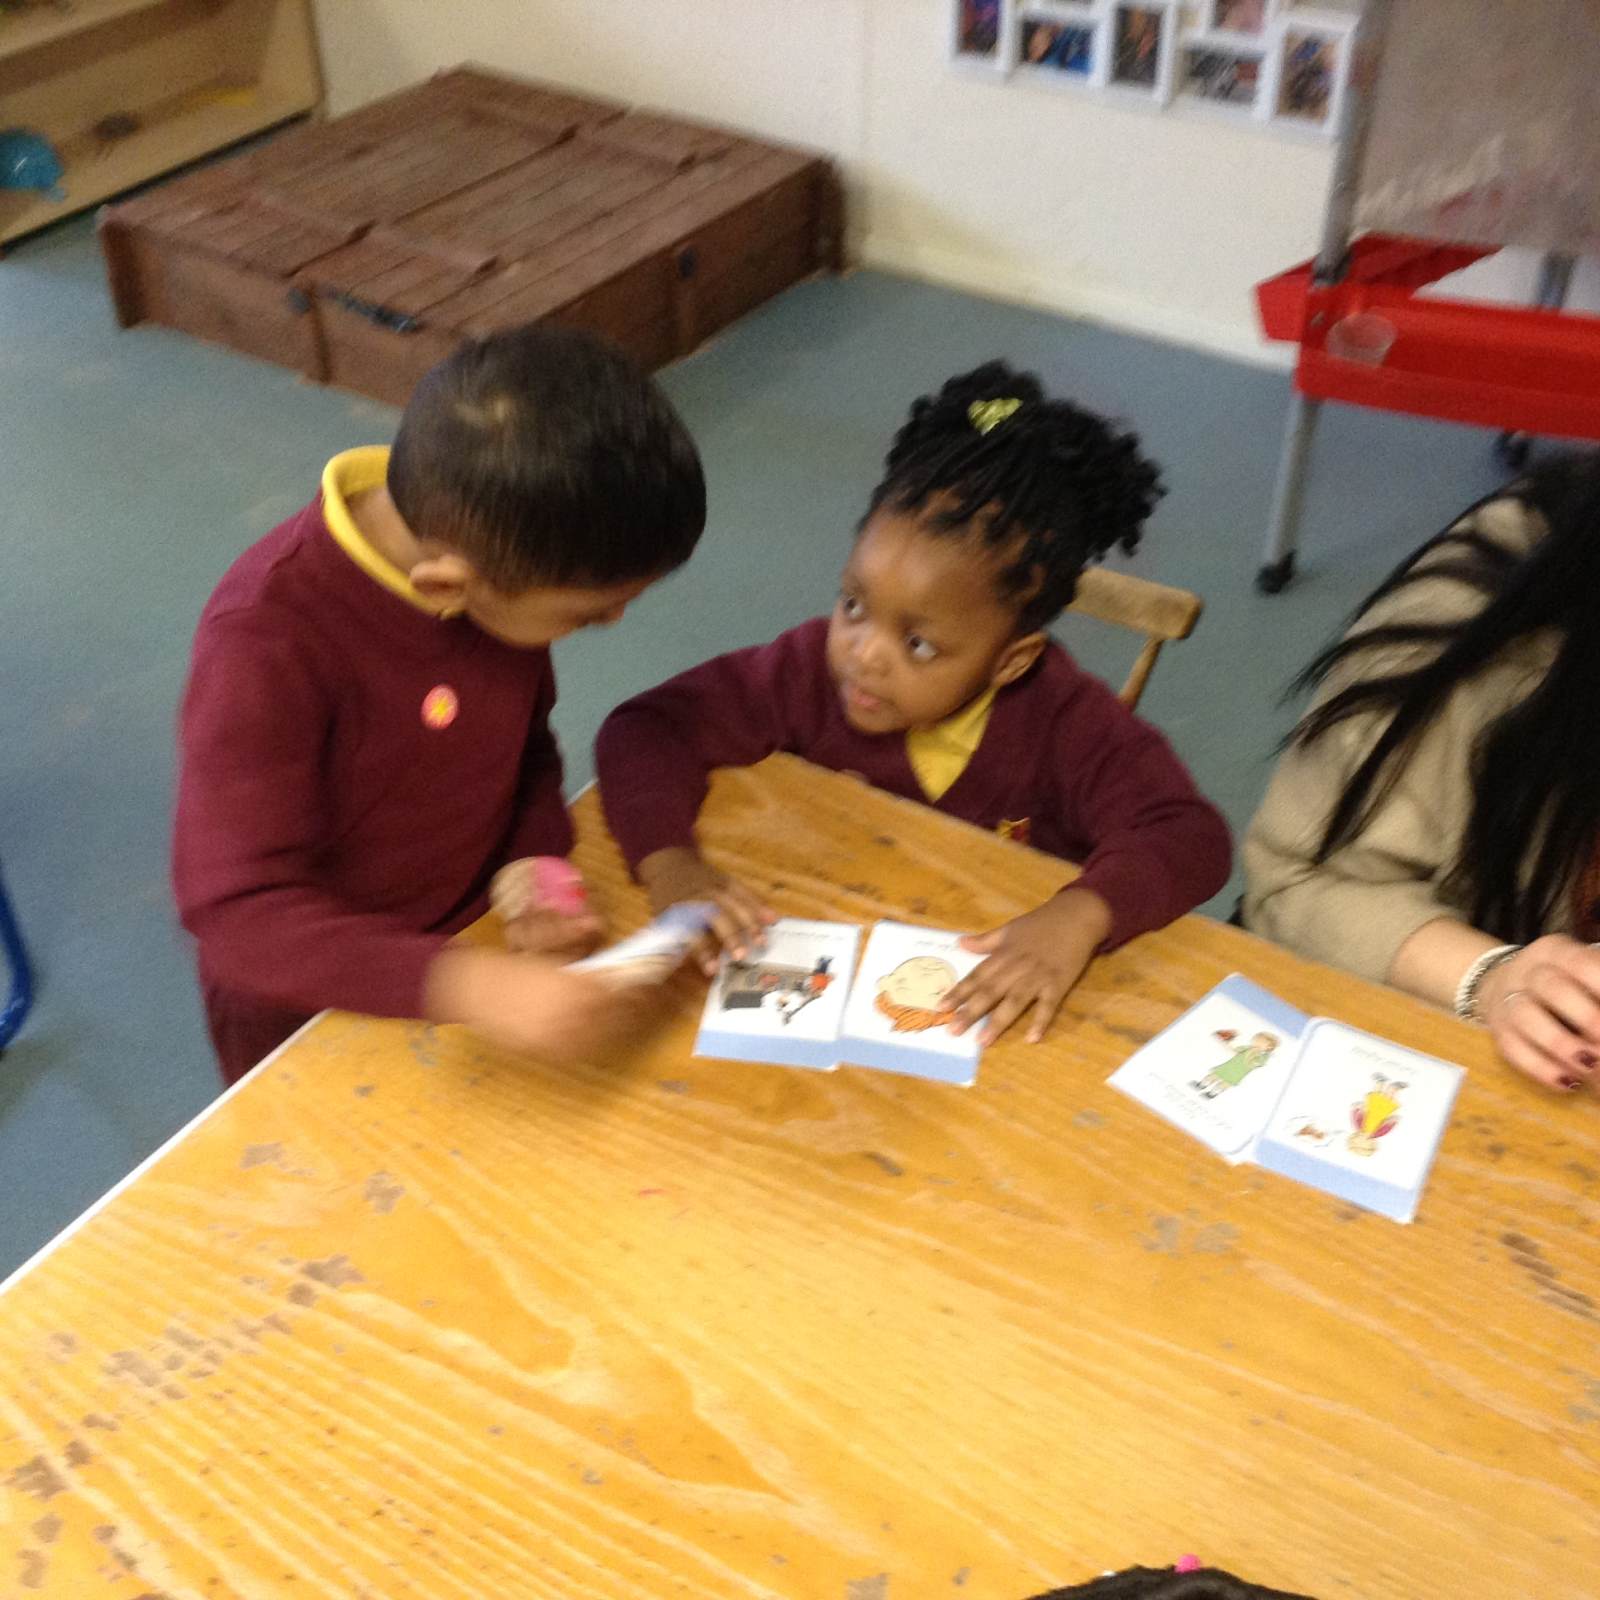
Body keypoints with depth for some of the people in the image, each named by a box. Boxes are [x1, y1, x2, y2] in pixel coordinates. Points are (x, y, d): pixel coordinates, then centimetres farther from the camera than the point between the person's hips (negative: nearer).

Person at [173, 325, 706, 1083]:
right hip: (316, 1020, -5)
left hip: (473, 938, 5)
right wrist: (467, 987, -48)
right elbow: (238, 913, -35)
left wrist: (535, 858, -20)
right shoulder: (267, 643, -35)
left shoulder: (500, 542, -17)